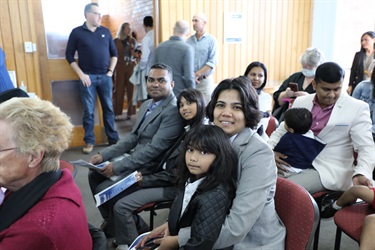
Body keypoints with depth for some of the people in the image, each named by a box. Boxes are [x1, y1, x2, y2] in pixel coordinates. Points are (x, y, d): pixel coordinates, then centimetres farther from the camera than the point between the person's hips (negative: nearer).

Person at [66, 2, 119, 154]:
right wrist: (81, 74, -6)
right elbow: (69, 55, 1)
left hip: (105, 76, 2)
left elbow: (114, 53, 13)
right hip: (88, 77, -2)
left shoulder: (105, 32, 8)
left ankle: (113, 139, 17)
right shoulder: (77, 32, 0)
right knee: (88, 111, 2)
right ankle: (89, 141, 13)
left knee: (108, 109, 7)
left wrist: (111, 71, 3)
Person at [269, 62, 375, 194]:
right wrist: (272, 151, -8)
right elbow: (282, 131, 13)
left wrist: (361, 174, -27)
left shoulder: (357, 108, -4)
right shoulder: (300, 102, 7)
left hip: (330, 171, -4)